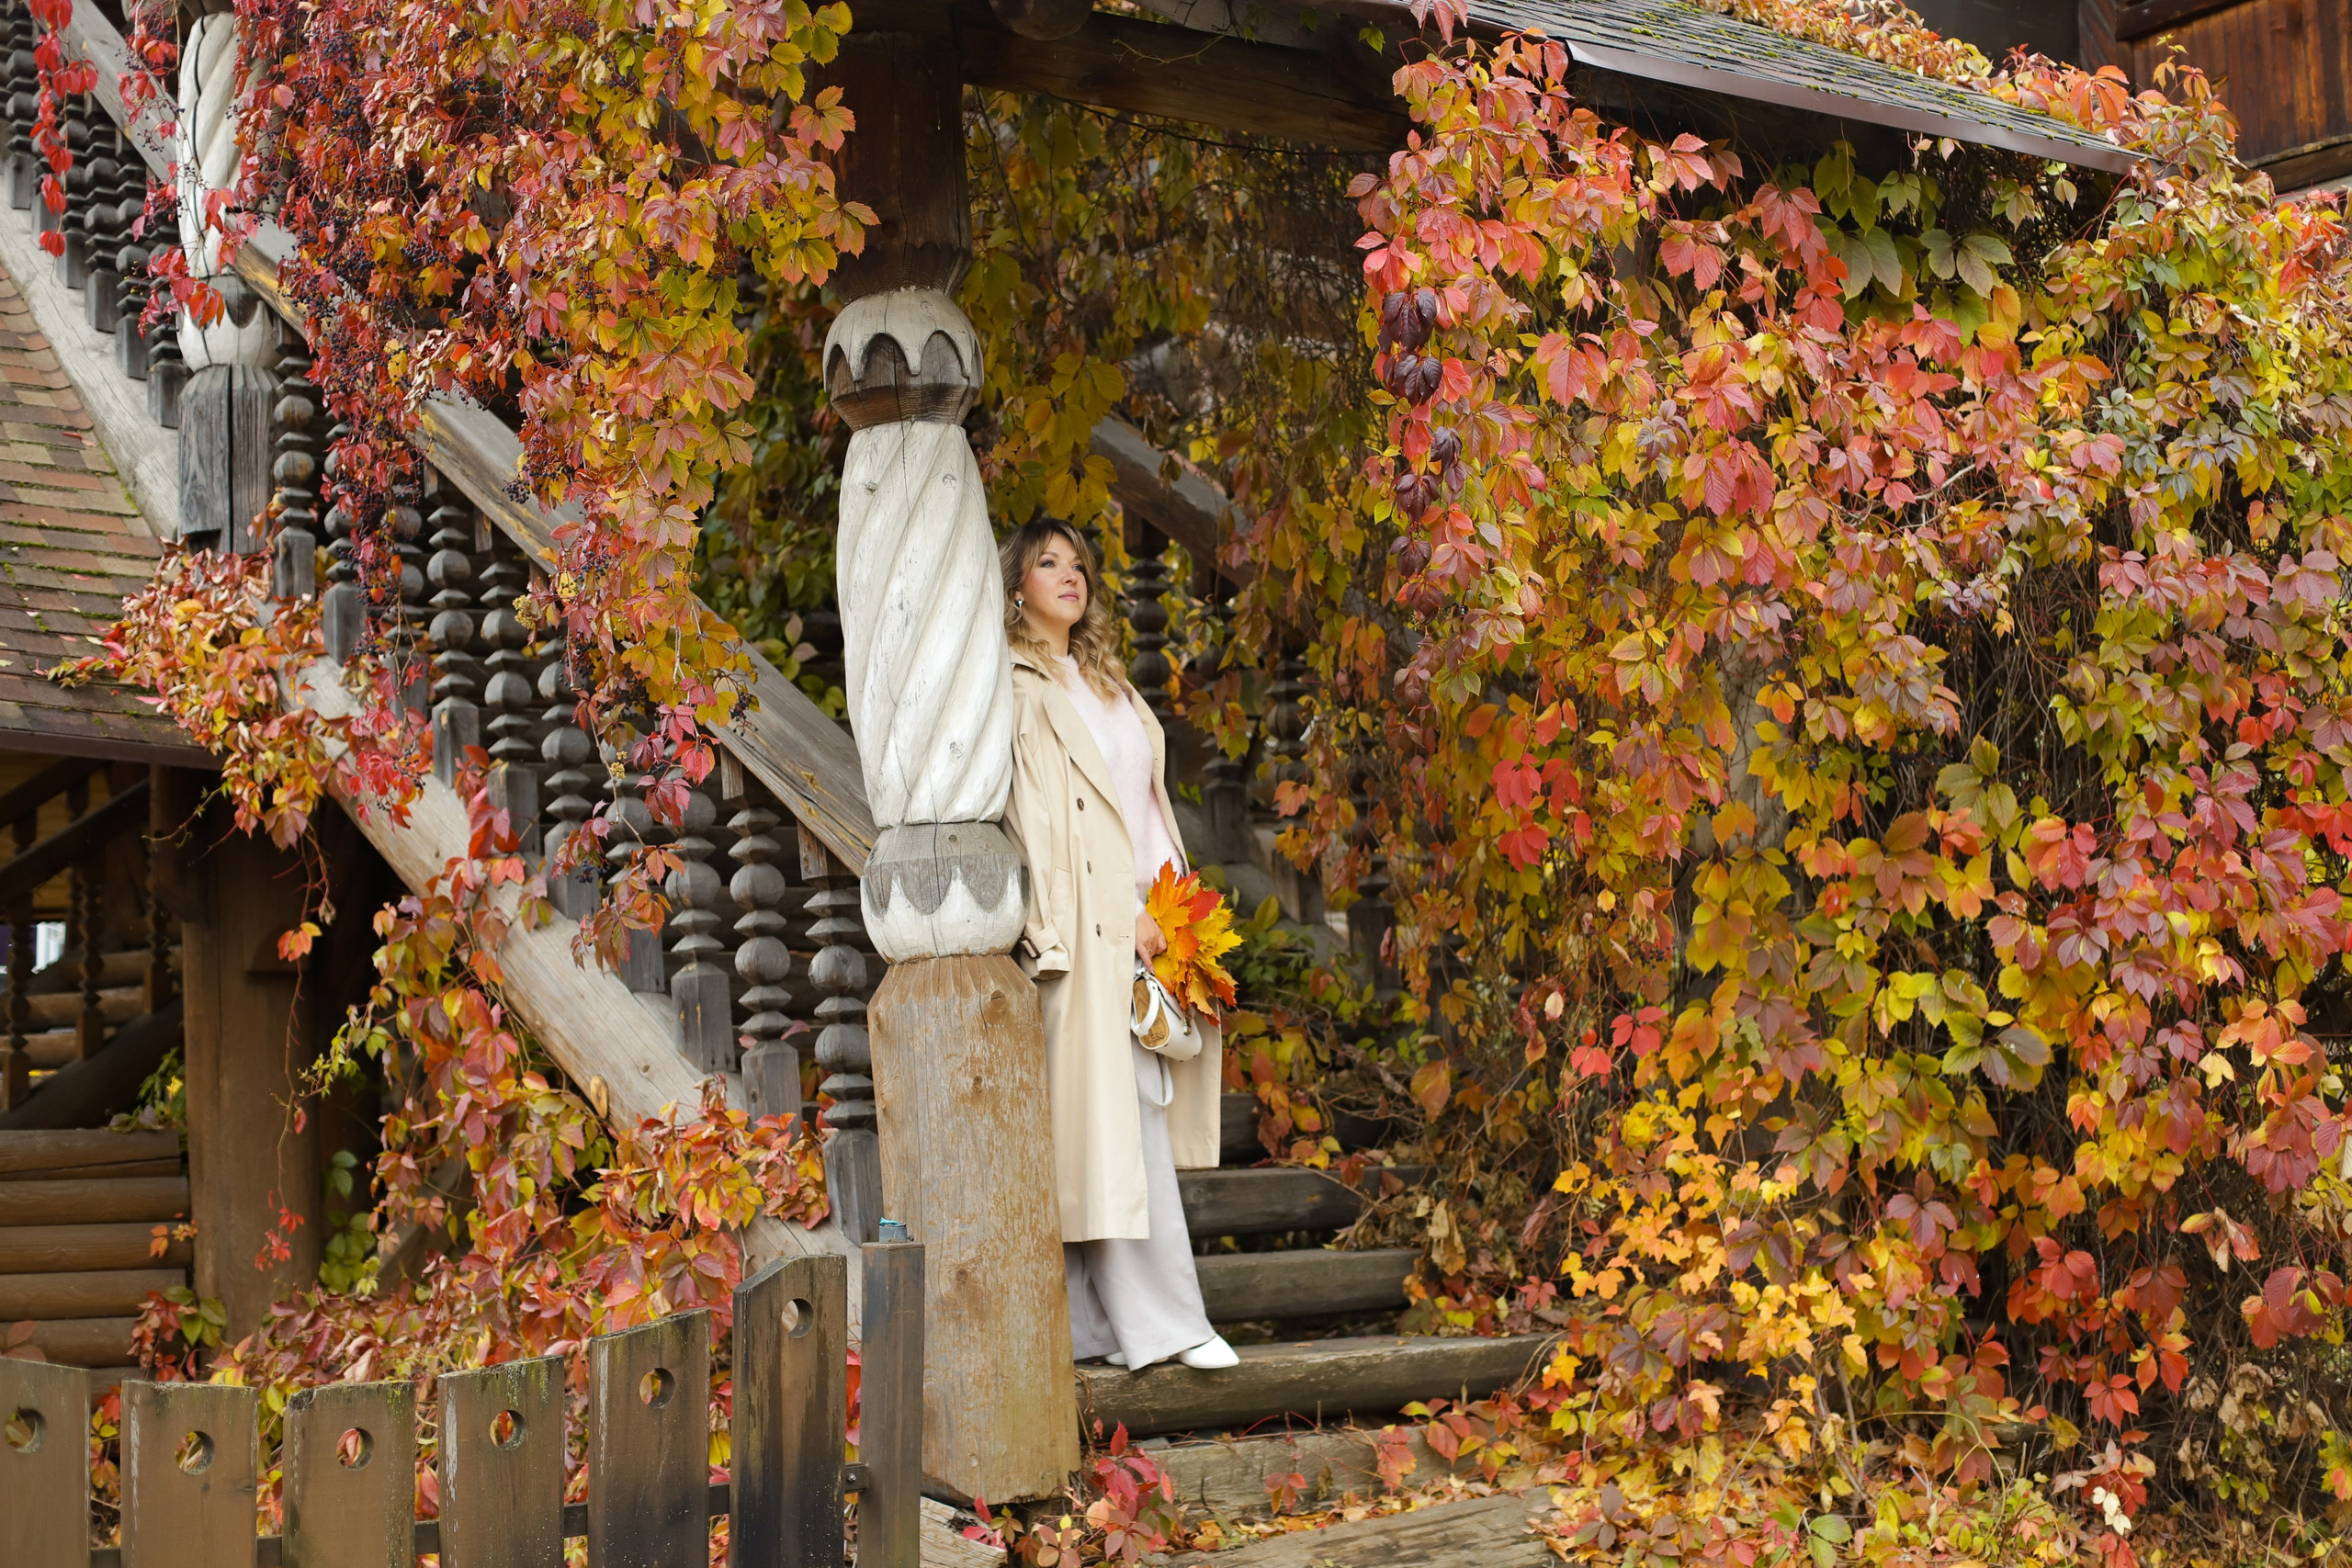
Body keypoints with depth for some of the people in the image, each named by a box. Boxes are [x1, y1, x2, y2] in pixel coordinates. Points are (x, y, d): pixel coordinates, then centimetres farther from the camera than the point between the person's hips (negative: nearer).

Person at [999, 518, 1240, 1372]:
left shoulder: (1104, 682, 22)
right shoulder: (1016, 688, -2)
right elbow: (1033, 818, -10)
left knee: (1127, 1121, 3)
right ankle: (1162, 1323, -9)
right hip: (1084, 928, -7)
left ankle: (1095, 1325, 5)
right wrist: (1125, 918, -14)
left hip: (1138, 924, 8)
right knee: (1120, 1119, -10)